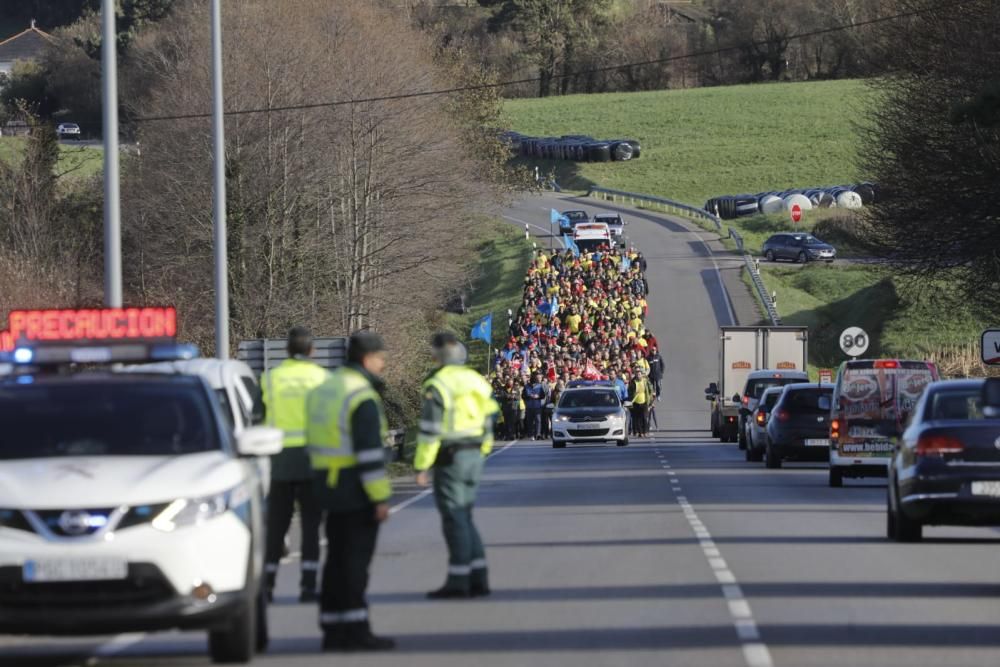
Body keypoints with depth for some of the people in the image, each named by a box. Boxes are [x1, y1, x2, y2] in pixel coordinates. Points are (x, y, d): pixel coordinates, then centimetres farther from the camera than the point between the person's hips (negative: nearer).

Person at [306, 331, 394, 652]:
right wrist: (380, 497, -18)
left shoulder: (324, 390, 13)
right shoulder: (362, 397, -16)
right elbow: (370, 452, -20)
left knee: (337, 558, 11)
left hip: (330, 485, 9)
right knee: (355, 559, -7)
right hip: (356, 490, -9)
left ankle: (333, 630, 13)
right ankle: (355, 631, -7)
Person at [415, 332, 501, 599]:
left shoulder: (437, 385, -13)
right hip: (474, 456, 8)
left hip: (450, 457, -8)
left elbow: (430, 429, -16)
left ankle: (458, 580, -4)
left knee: (454, 518, -4)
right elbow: (488, 419, 16)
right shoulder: (476, 381, 12)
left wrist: (421, 466, -14)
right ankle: (478, 578, 12)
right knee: (464, 518, 15)